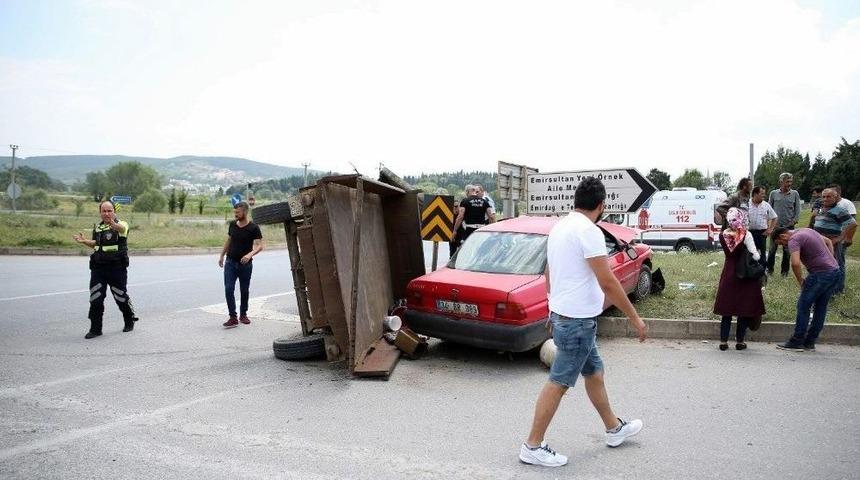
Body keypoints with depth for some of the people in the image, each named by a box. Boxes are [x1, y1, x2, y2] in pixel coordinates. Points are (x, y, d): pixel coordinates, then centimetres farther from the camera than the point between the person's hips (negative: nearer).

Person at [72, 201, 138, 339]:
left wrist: (113, 224, -58)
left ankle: (129, 322, 28)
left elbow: (122, 229, -35)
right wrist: (84, 241, 5)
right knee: (95, 299, 2)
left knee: (121, 297, 6)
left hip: (117, 267, -5)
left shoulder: (121, 224, -8)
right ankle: (95, 328, 10)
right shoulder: (97, 227, 13)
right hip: (98, 268, 5)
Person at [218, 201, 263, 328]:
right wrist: (222, 256, 19)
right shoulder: (232, 225, 5)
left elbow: (259, 245, -16)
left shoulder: (253, 228, -10)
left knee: (244, 290, 8)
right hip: (230, 262, 3)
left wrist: (250, 254, -33)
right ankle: (233, 317, -7)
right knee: (228, 289, -9)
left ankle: (243, 314, 25)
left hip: (245, 264, -3)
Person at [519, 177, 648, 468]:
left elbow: (548, 275, 17)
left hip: (564, 315, 9)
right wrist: (635, 318, -14)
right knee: (559, 383, -1)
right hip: (578, 321, -9)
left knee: (594, 373, 21)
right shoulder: (589, 231, -19)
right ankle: (532, 447, 8)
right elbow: (607, 282, -22)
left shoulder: (559, 228, 9)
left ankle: (614, 429, 37)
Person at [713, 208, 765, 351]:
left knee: (727, 309, 10)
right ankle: (739, 341, 14)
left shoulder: (723, 235, -6)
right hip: (745, 276, -3)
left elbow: (728, 253, 2)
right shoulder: (746, 235, -15)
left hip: (728, 275, 3)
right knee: (744, 309, 9)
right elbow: (755, 256, -14)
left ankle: (723, 341, 11)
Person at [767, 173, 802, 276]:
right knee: (772, 248, 1)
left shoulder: (795, 194, 3)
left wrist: (794, 220, -6)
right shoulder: (774, 193, 2)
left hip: (789, 226, 1)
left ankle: (784, 270, 16)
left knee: (787, 250, 6)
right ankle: (769, 269, 11)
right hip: (776, 225, 0)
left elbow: (797, 209, 4)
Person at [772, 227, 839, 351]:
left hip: (821, 274, -9)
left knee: (803, 306, -1)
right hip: (835, 271, 9)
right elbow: (828, 241, 32)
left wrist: (800, 281, -11)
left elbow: (795, 263, -26)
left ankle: (796, 342, 3)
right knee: (820, 308, 11)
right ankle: (809, 343, 17)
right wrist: (831, 261, 23)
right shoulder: (807, 230, 17)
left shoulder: (794, 239, -12)